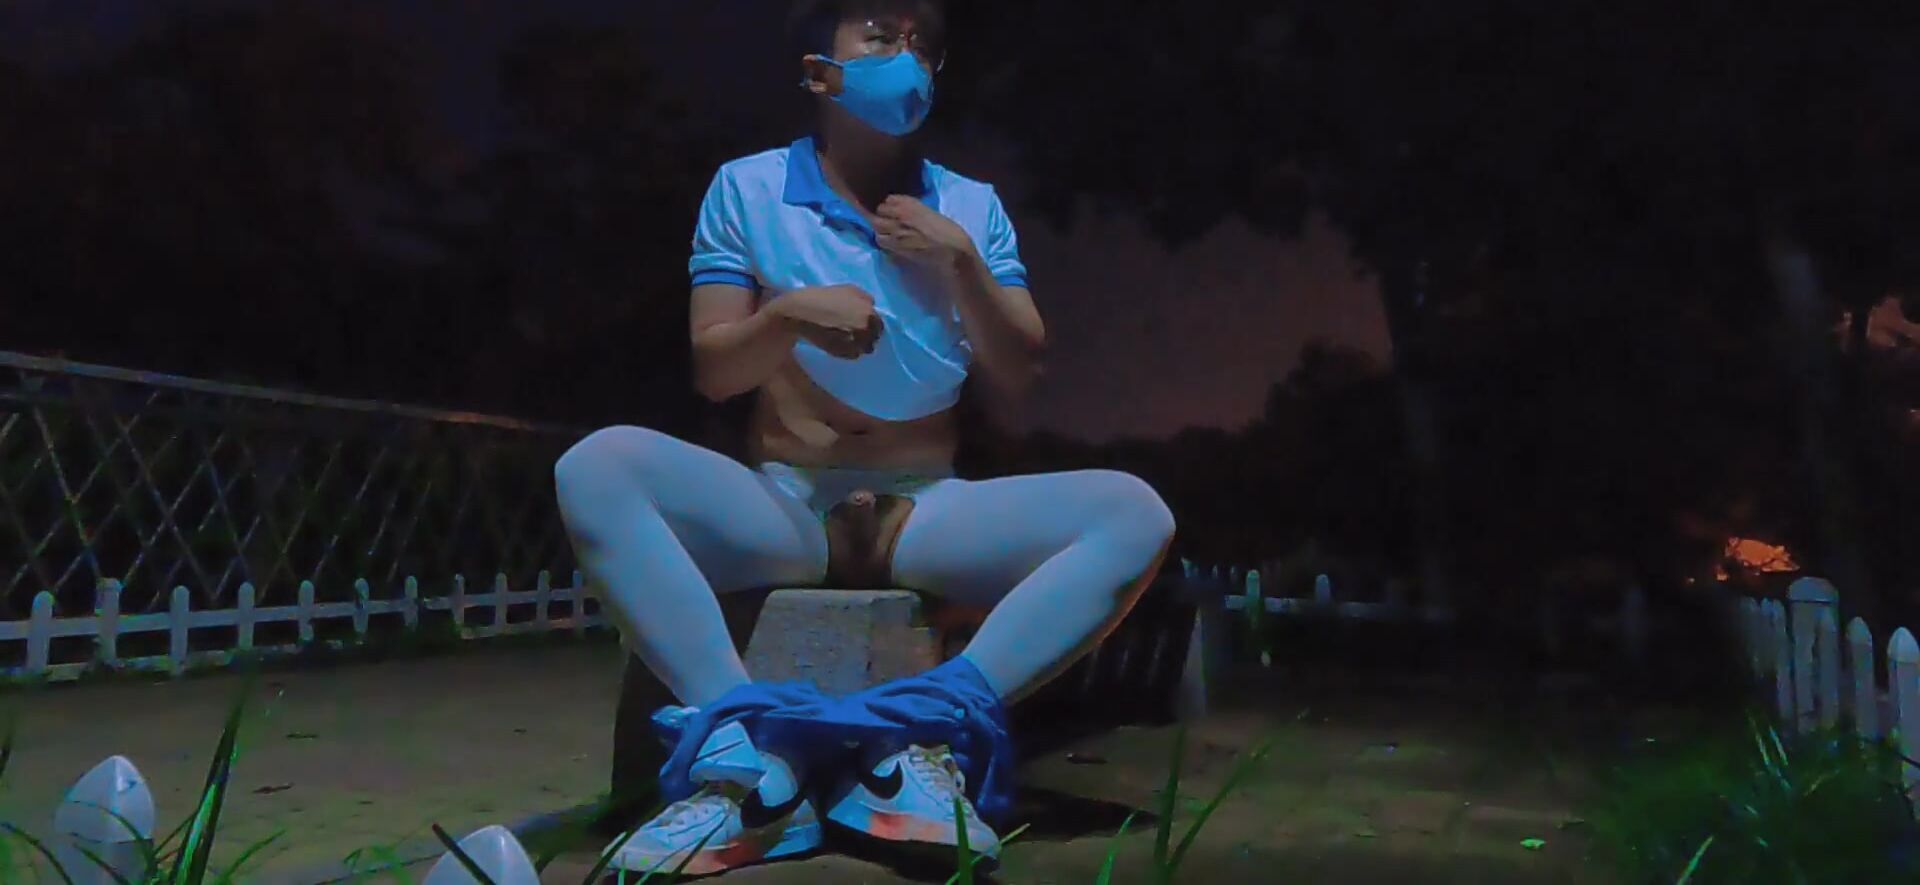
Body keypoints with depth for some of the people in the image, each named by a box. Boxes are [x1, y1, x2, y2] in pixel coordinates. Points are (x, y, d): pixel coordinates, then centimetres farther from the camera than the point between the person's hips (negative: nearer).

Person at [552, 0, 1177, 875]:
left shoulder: (971, 206, 9)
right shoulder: (746, 188, 4)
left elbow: (1016, 384, 5)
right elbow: (712, 371, -1)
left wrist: (962, 267, -8)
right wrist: (789, 316, -21)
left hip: (928, 513, 2)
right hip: (781, 507, -1)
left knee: (1134, 513, -23)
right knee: (598, 465, -28)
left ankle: (932, 731, -34)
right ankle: (750, 752, -34)